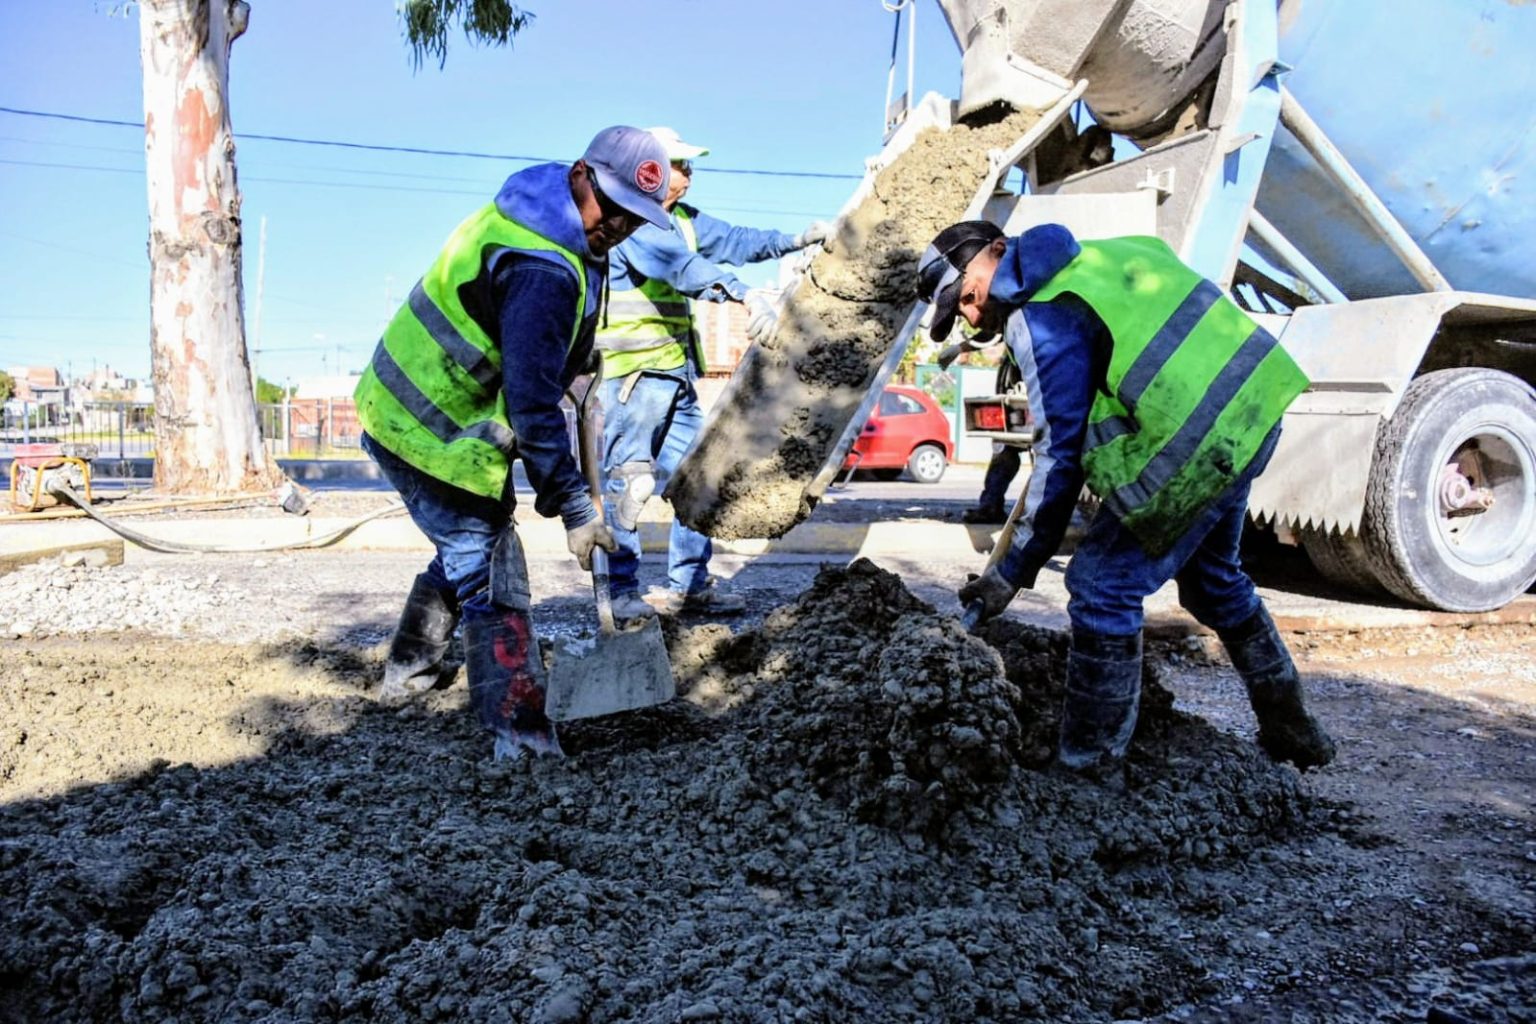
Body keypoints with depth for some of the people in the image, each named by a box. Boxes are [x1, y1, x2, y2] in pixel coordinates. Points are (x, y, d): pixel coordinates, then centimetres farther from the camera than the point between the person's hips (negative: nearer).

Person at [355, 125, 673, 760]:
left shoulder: (526, 210, 4)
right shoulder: (543, 271, -28)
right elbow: (532, 403, -29)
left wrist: (577, 364, 16)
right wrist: (573, 507, -25)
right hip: (434, 434, -10)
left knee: (468, 551, 24)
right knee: (492, 577, -7)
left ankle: (408, 672, 41)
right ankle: (520, 734, -4)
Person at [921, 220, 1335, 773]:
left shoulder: (1040, 319, -13)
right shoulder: (1086, 257, 15)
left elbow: (1061, 452, -14)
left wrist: (1012, 572, -7)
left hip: (1194, 445, -10)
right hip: (1249, 412, 10)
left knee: (1101, 589, -1)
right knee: (1212, 576, 27)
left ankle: (1087, 766, 9)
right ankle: (1291, 728, 43)